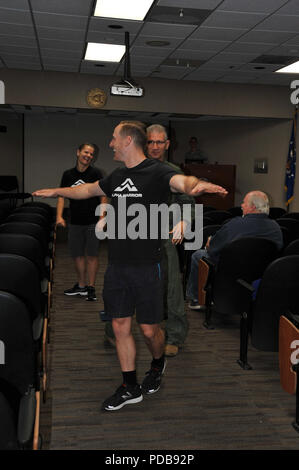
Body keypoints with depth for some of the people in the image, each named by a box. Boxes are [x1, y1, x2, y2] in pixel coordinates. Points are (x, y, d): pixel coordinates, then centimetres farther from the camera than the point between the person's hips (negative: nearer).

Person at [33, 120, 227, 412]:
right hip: (116, 266, 6)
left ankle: (157, 365, 39)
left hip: (146, 267, -6)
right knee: (120, 327, 10)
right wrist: (56, 192, 38)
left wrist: (197, 185, -54)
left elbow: (182, 181, -31)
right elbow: (89, 190, 29)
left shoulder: (156, 172, -10)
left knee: (149, 329, 6)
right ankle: (130, 388, 25)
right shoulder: (117, 176, 12)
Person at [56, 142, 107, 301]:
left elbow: (103, 197, -4)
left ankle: (91, 287, 10)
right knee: (77, 254, 11)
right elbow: (61, 196, 7)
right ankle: (81, 285, 26)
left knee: (91, 254, 0)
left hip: (92, 221, -4)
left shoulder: (95, 173, -3)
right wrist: (59, 216, -6)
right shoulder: (68, 174, 7)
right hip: (75, 222, 4)